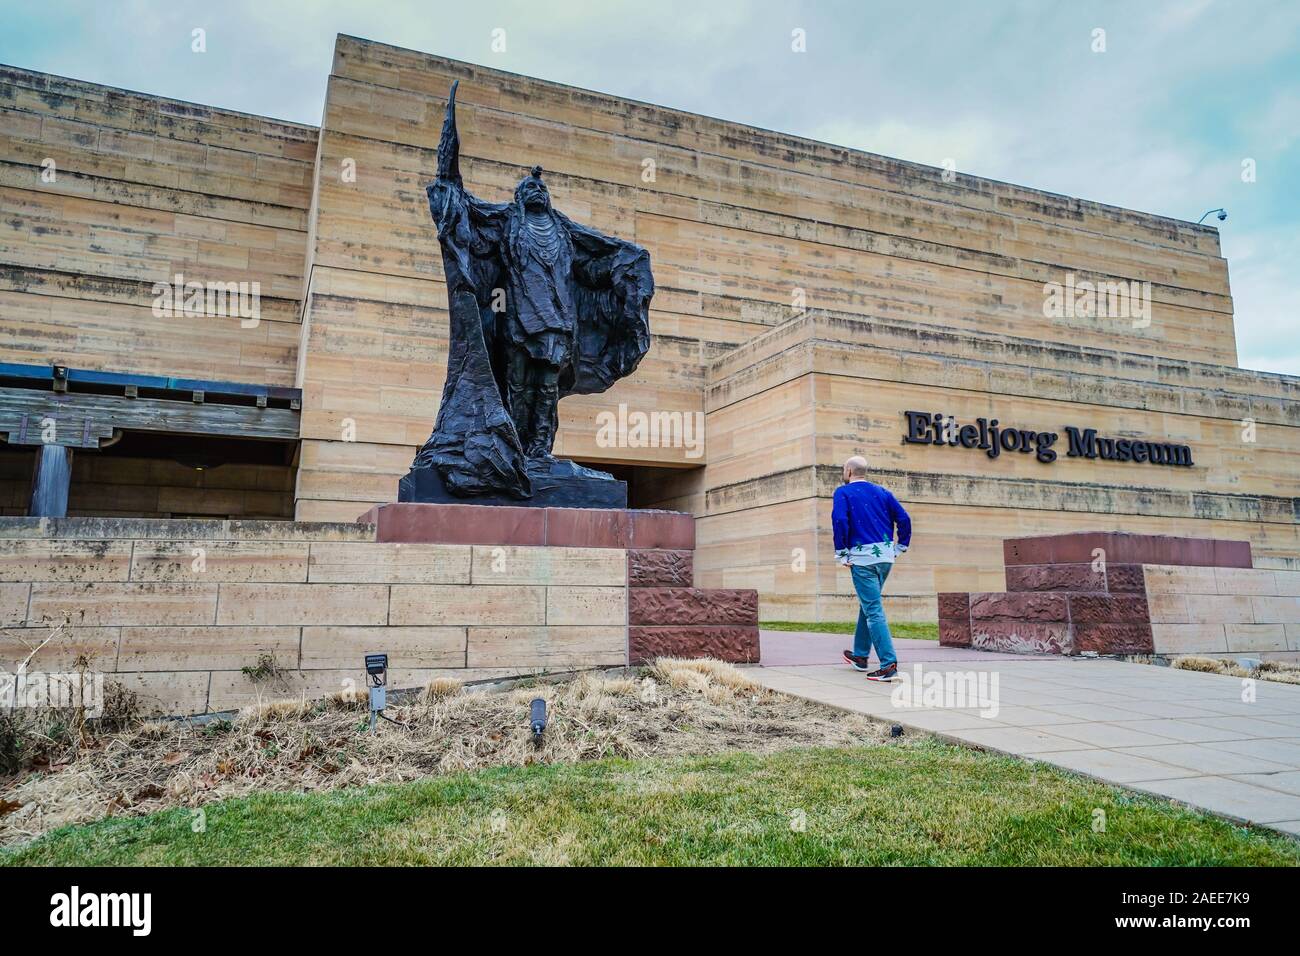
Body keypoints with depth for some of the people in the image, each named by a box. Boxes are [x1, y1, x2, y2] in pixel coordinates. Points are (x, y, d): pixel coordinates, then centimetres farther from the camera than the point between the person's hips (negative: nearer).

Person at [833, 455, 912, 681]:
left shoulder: (843, 492, -1)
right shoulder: (883, 492, 15)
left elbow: (839, 521, -16)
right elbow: (904, 519, 6)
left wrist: (841, 554, -9)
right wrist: (900, 547, 11)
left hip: (862, 557, -6)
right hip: (885, 556, 6)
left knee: (873, 610, -6)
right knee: (868, 604, 20)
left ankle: (889, 663, -13)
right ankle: (861, 655, 29)